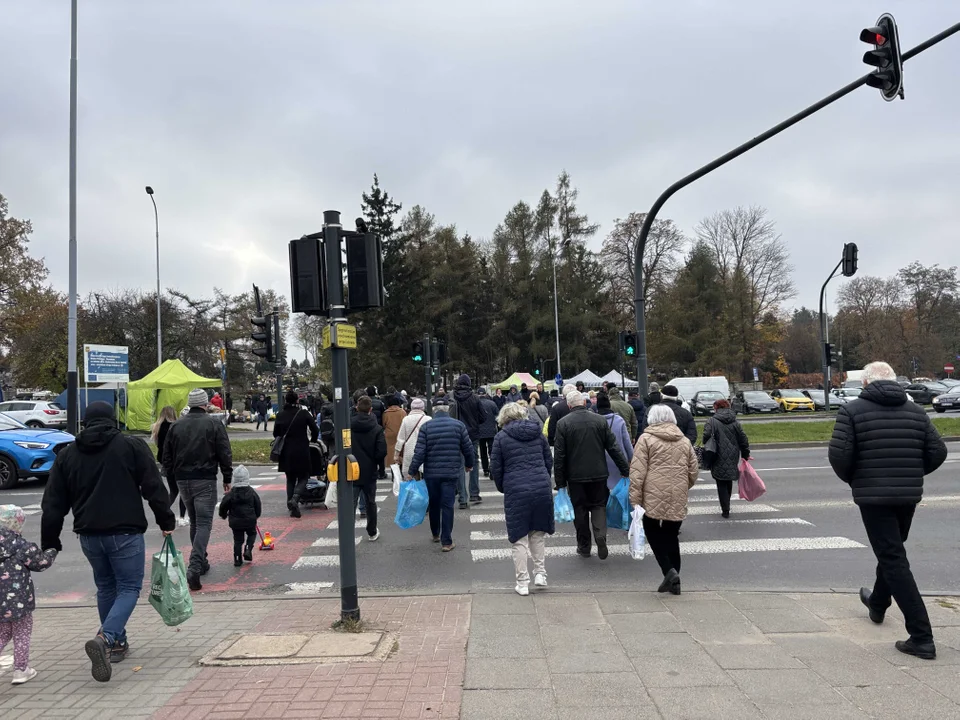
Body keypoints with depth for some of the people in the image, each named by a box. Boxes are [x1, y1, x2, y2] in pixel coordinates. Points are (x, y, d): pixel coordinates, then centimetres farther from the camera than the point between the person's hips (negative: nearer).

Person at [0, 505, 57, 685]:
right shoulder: (22, 546, -17)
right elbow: (41, 563, -7)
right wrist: (51, 552, 11)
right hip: (17, 601, -5)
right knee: (22, 635, 11)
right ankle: (21, 670, 17)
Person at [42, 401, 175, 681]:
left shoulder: (67, 454, 7)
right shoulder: (132, 446, -4)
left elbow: (52, 505, 8)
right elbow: (154, 489, -7)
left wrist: (49, 542, 15)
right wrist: (166, 521, 2)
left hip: (88, 534, 4)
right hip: (125, 532, -4)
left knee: (106, 587, 21)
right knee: (129, 587, 5)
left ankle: (117, 643, 28)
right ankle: (105, 638, -16)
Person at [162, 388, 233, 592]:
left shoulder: (176, 426, 8)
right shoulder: (214, 424, -4)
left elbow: (167, 457, 12)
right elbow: (225, 454, -6)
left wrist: (172, 478, 21)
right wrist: (227, 478, 3)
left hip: (182, 480, 5)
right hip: (205, 480, -5)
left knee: (194, 522, 18)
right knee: (204, 523, -6)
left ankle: (201, 562, 28)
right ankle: (194, 568, -18)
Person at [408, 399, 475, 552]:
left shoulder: (425, 427, -4)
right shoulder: (458, 425, -3)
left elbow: (419, 452, -8)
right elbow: (468, 449, 0)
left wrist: (412, 472, 0)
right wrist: (469, 464, 18)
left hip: (431, 473, 1)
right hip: (451, 473, -1)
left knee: (434, 504, 17)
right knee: (447, 506, 3)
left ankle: (435, 534, 34)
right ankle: (446, 542, 4)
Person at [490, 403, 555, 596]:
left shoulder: (501, 437, 0)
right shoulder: (538, 433, 9)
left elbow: (496, 468, 1)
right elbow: (549, 461, 13)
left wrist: (503, 488, 16)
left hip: (516, 491, -3)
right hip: (542, 488, 3)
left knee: (519, 538, 6)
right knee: (538, 533, 20)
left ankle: (523, 583, 10)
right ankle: (540, 573, 16)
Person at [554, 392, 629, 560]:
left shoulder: (563, 423, -6)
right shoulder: (600, 420, -1)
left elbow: (559, 455, -7)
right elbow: (613, 448, 1)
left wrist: (560, 482, -2)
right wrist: (625, 470, 8)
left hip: (575, 476, -1)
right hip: (598, 474, 1)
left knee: (580, 509, 10)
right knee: (598, 505, 14)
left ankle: (584, 547, 18)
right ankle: (600, 535, -9)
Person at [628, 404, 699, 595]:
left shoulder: (646, 439, -3)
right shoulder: (684, 441, 12)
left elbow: (637, 471, -9)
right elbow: (694, 470, 15)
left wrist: (635, 499, -7)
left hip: (654, 497, -5)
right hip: (678, 499, 5)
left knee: (653, 534, 8)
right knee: (672, 536, 15)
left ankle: (669, 571, -8)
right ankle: (673, 579, 18)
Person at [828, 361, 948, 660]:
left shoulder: (852, 411, -8)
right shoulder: (915, 411, 5)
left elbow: (839, 454, -16)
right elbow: (937, 451, 3)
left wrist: (851, 478, 3)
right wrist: (912, 475, 17)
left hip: (873, 496, -5)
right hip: (909, 496, 6)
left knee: (893, 560, -3)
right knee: (891, 551, 26)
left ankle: (921, 636, -6)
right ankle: (878, 603, 47)